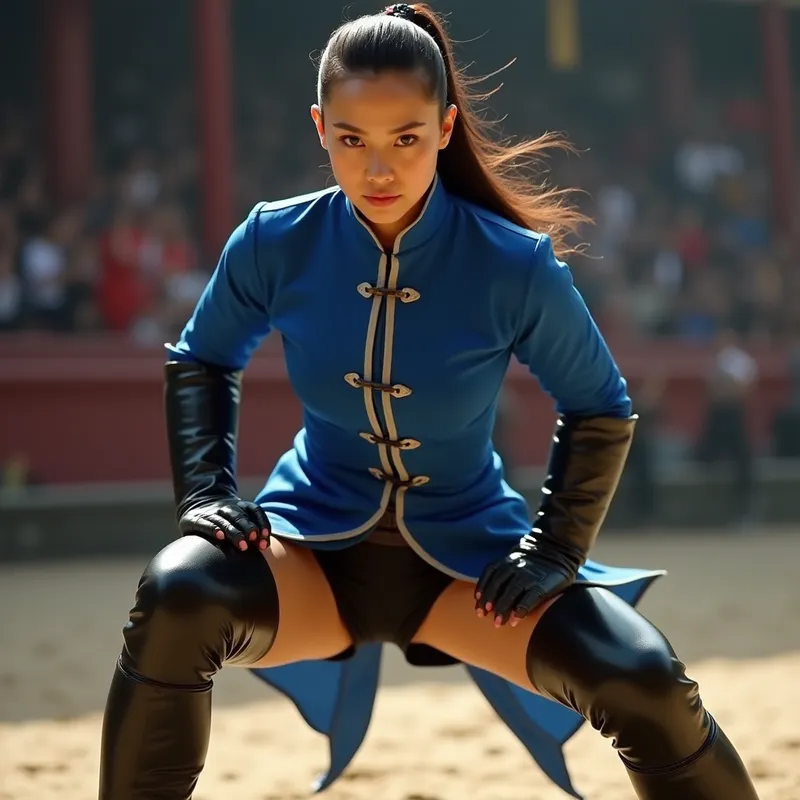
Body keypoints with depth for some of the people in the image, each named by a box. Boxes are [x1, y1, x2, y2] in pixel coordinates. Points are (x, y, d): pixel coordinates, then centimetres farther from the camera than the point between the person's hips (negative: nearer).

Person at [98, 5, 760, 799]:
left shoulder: (515, 265, -17)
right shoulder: (275, 245, -13)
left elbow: (600, 407, 0)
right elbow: (199, 361, 7)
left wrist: (555, 546, -8)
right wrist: (204, 495, -6)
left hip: (466, 551, 0)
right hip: (314, 548, 1)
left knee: (643, 681, -20)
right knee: (176, 598, -31)